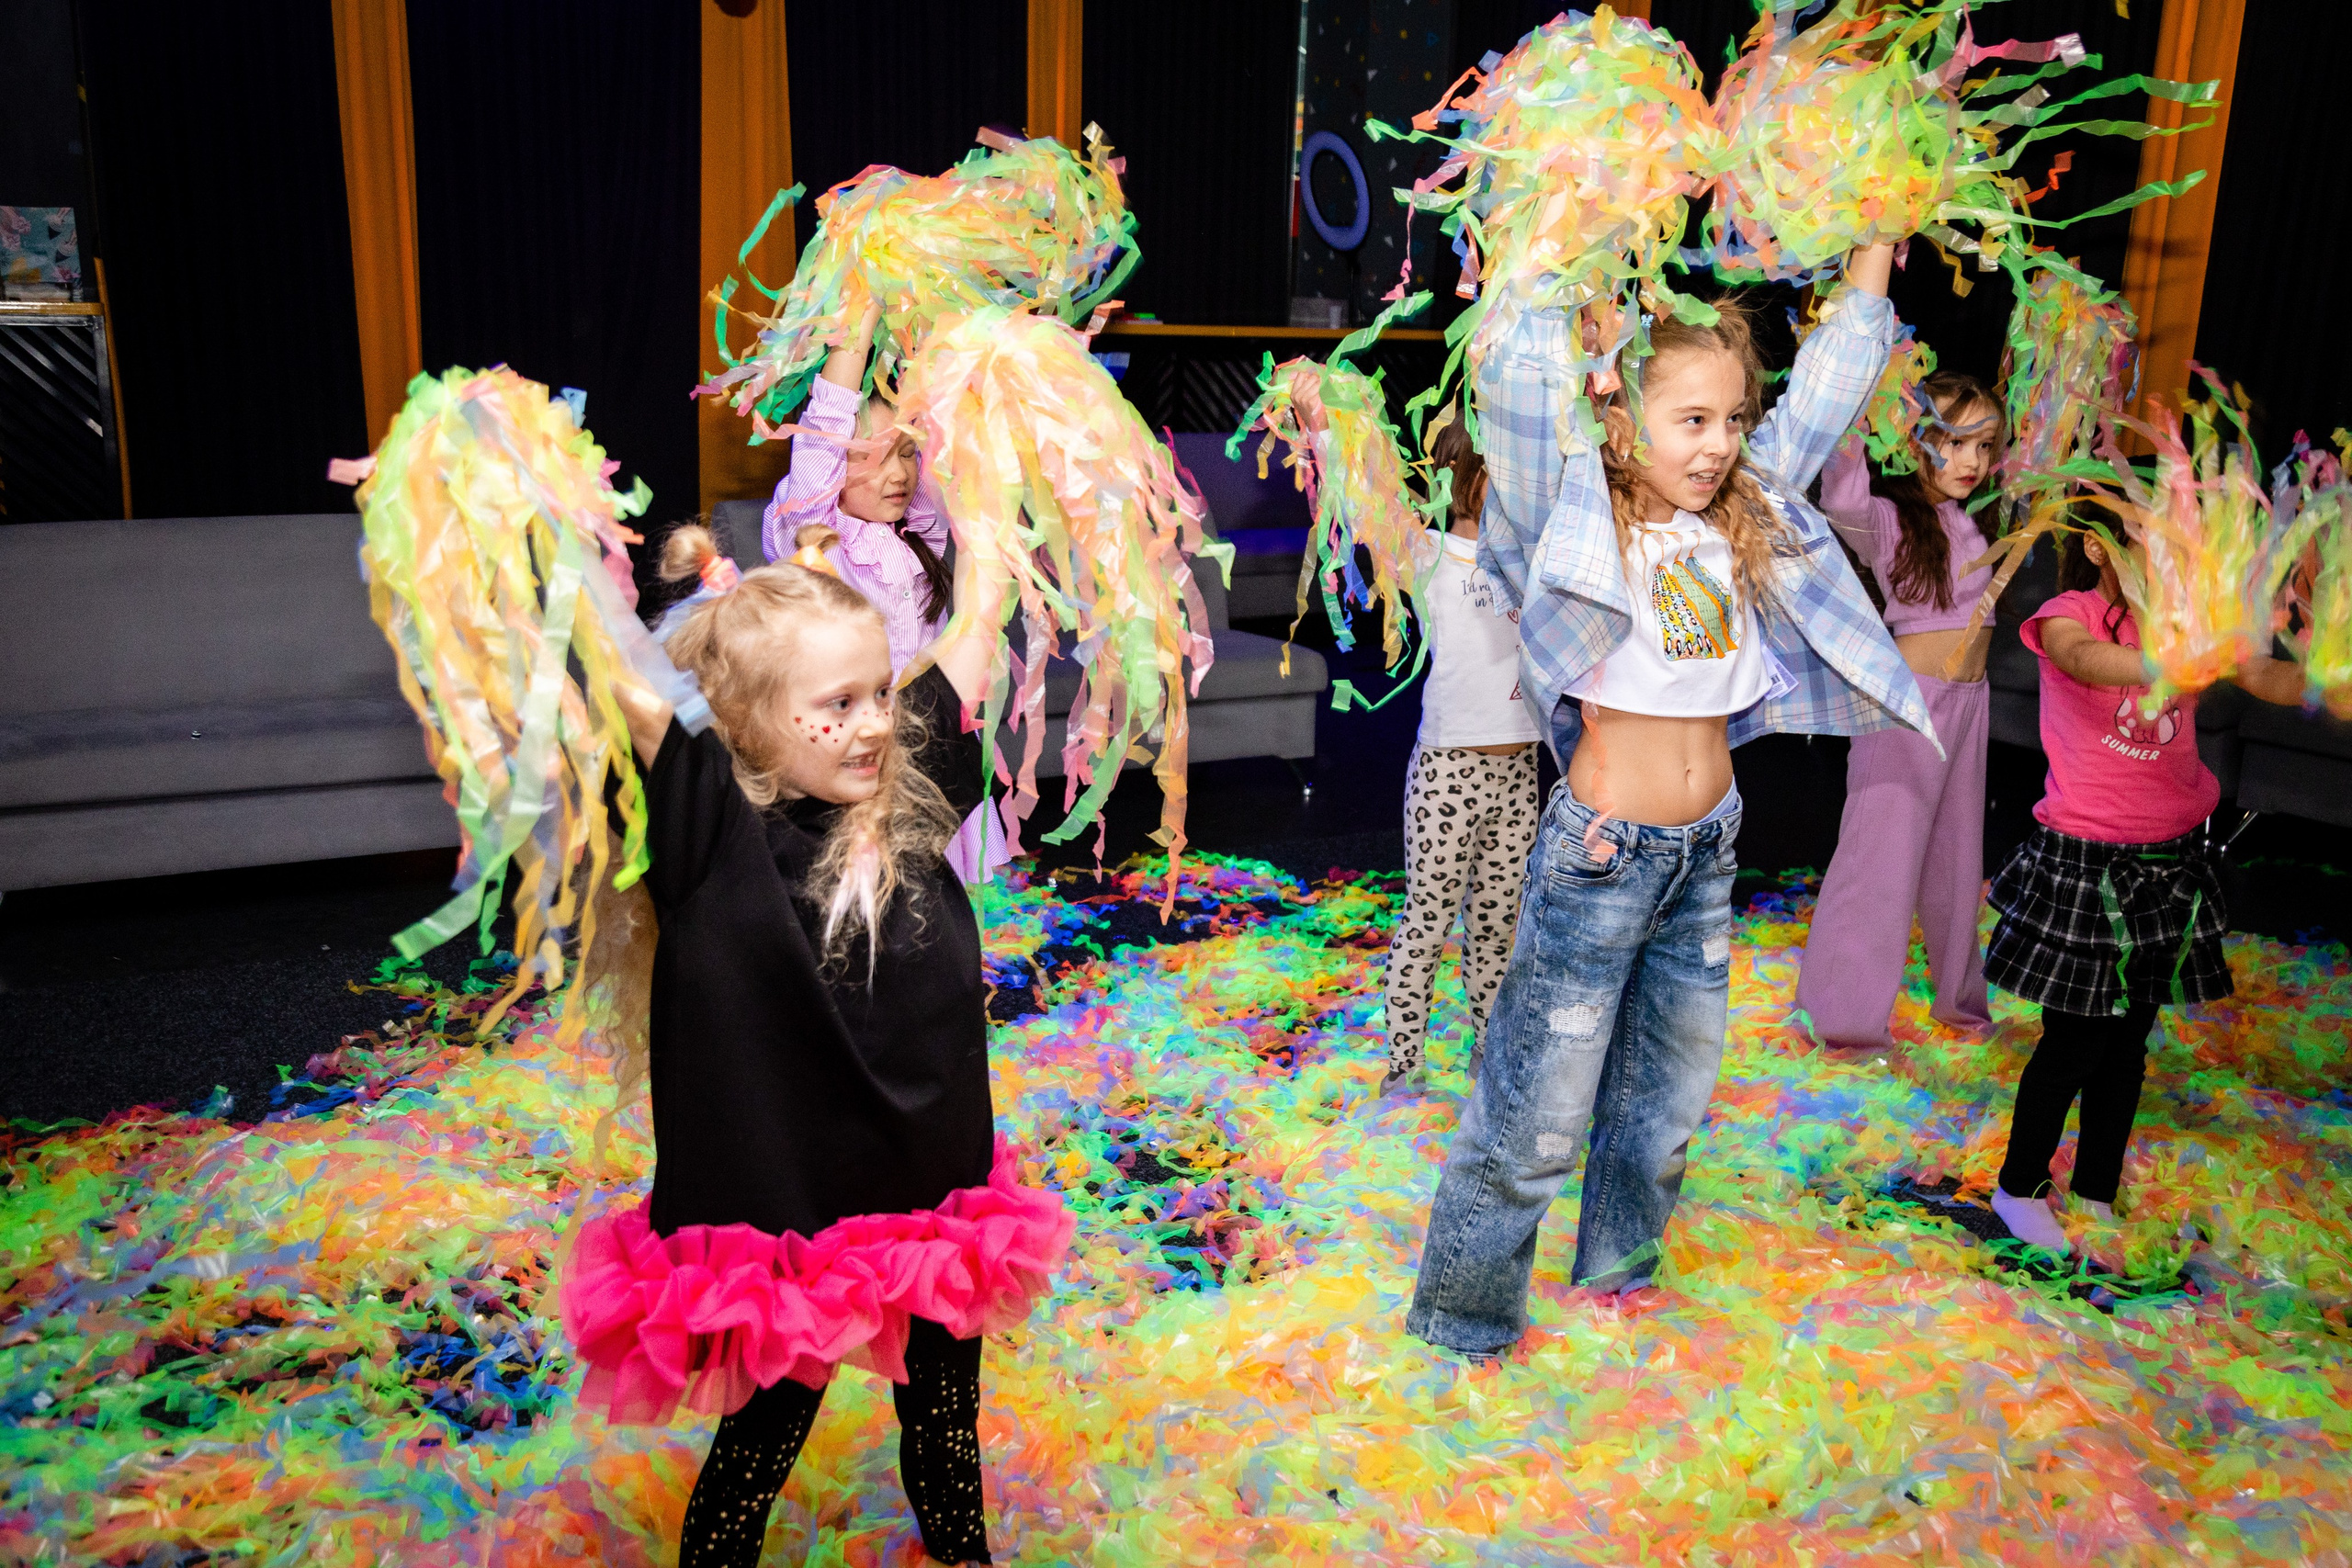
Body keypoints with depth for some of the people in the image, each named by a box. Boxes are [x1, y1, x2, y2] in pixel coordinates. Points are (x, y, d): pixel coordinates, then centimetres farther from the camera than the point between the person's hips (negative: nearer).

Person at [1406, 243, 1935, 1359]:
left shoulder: (1746, 517, 4)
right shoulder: (1579, 523, -13)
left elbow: (1832, 383, 11)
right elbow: (1519, 385, -27)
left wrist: (1874, 243, 10)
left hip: (1709, 850, 7)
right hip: (1602, 853, -7)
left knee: (1667, 1093, 22)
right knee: (1537, 1117, 2)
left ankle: (1619, 1271, 44)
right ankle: (1463, 1322, 21)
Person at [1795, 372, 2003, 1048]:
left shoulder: (1978, 520, 8)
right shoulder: (1890, 518, -12)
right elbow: (1842, 504, -35)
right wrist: (1851, 434, -45)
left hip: (1969, 699, 7)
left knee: (1957, 852, 17)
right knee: (1882, 849, -5)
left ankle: (1958, 993, 32)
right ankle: (1843, 1011, 4)